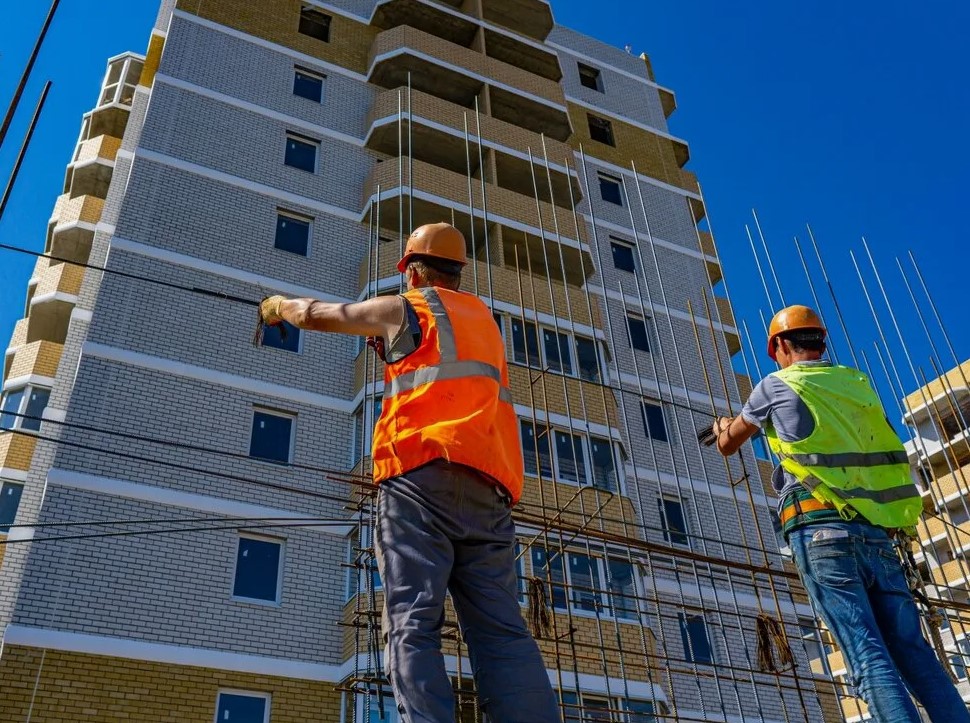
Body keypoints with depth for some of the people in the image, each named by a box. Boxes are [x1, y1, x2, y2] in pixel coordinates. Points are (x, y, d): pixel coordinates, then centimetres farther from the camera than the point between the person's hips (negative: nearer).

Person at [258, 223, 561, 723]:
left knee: (412, 624, -11)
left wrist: (279, 306, 47)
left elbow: (316, 315, 26)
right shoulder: (484, 319, 31)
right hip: (489, 487, 5)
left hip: (421, 473, -5)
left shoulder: (404, 309, 15)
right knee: (502, 631, -4)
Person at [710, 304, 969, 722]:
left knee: (869, 656, -12)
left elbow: (728, 445, 22)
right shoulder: (856, 383, 22)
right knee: (913, 652, 4)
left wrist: (724, 428, 46)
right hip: (877, 534, 5)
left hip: (822, 531, -5)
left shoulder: (777, 385, 9)